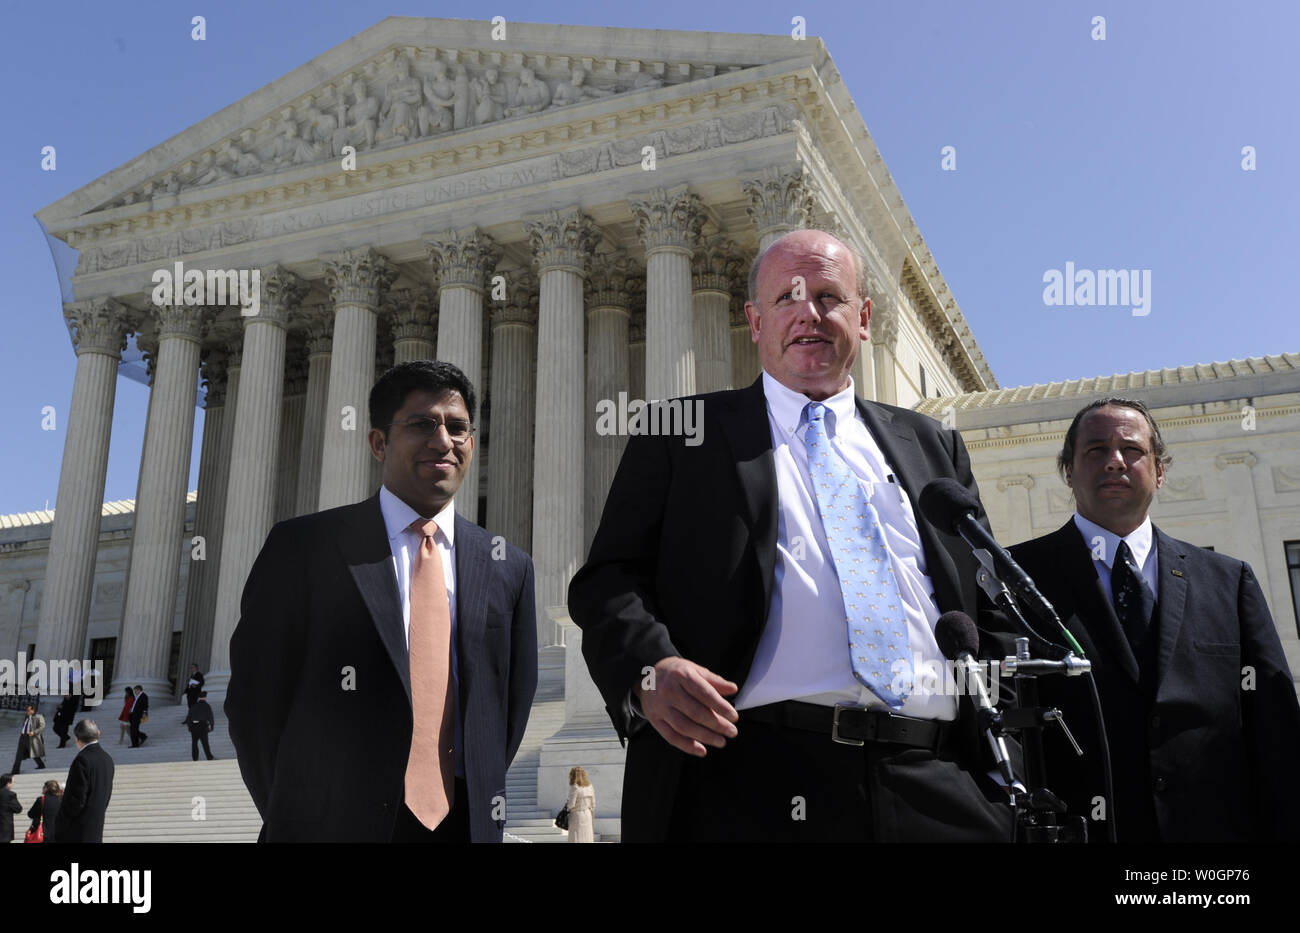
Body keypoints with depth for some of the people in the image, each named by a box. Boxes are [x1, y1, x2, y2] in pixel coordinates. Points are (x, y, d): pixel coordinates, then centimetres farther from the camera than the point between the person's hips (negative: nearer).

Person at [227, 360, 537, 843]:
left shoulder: (508, 568, 4)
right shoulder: (303, 547, -5)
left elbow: (512, 699, 10)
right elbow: (254, 696, -3)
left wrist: (480, 803, 3)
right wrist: (297, 816, -2)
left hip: (463, 824, 3)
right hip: (335, 822, -2)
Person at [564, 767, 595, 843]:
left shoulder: (574, 788, -14)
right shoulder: (589, 786, 6)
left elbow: (571, 804, -18)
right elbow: (593, 804, 11)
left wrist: (567, 805, 4)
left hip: (577, 815, -6)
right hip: (588, 815, 6)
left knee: (576, 840, -2)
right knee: (587, 839, 10)